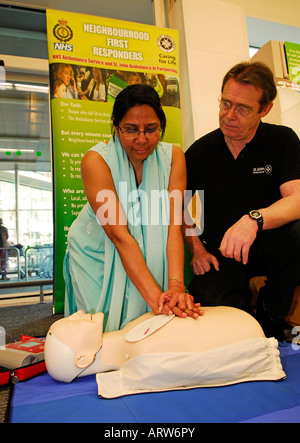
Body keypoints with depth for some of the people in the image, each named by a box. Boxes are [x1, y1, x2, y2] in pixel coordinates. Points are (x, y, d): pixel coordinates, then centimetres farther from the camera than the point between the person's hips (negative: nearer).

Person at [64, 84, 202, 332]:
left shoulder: (173, 157, -14)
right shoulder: (96, 160, -24)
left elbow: (173, 225, -22)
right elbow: (119, 235, -32)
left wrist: (176, 286, -36)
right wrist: (156, 297, -39)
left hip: (150, 254, 3)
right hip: (97, 255, -2)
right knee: (104, 329, 0)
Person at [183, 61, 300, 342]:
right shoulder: (200, 151, 0)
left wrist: (253, 219, -38)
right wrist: (196, 249, -3)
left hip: (271, 245, 1)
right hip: (219, 252, 0)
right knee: (209, 303, -28)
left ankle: (272, 318, -5)